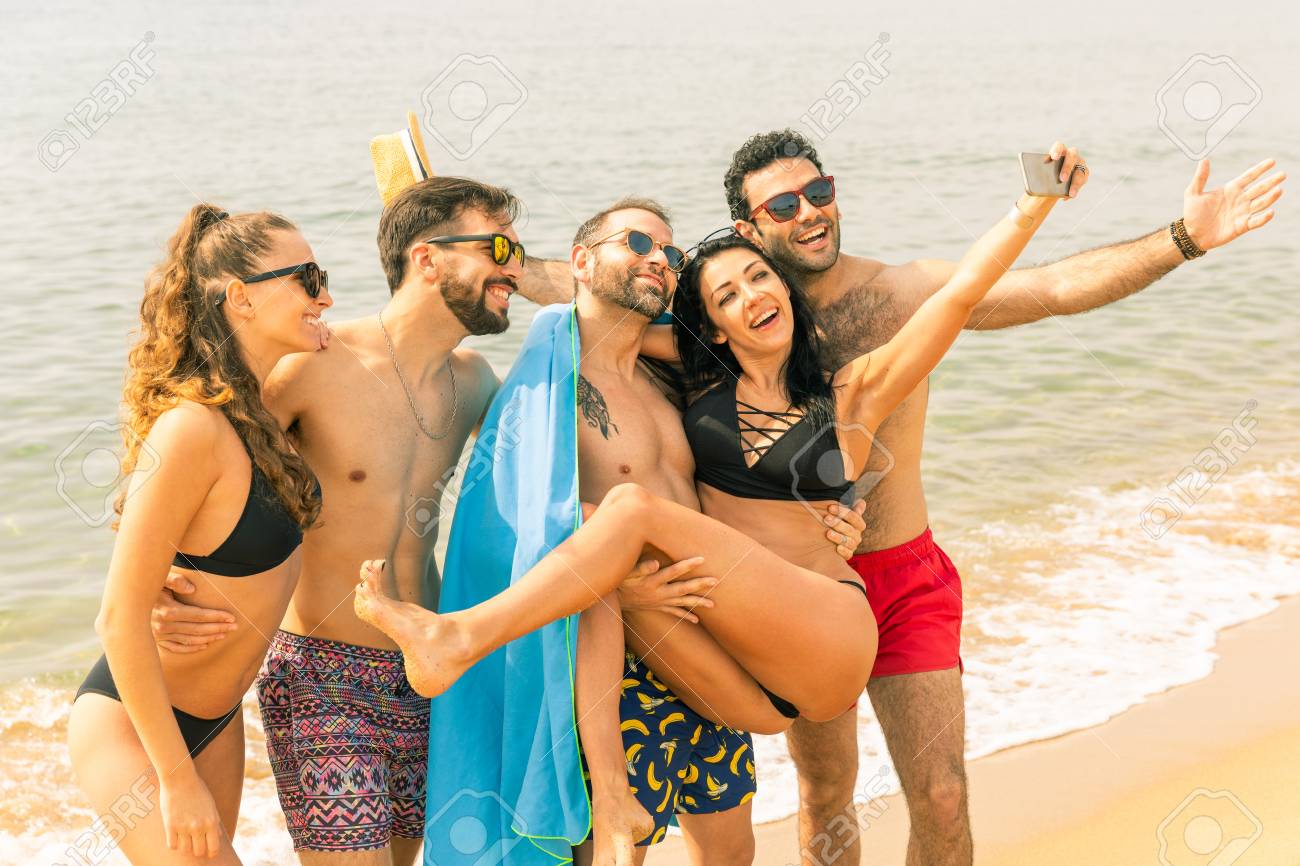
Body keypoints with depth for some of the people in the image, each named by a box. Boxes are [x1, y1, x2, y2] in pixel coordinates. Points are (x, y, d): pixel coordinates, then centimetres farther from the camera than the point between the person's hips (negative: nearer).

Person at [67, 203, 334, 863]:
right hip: (129, 728, -9)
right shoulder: (191, 428, -27)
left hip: (215, 719, 9)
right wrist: (178, 779, -20)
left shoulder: (254, 407, -2)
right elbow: (121, 619, -25)